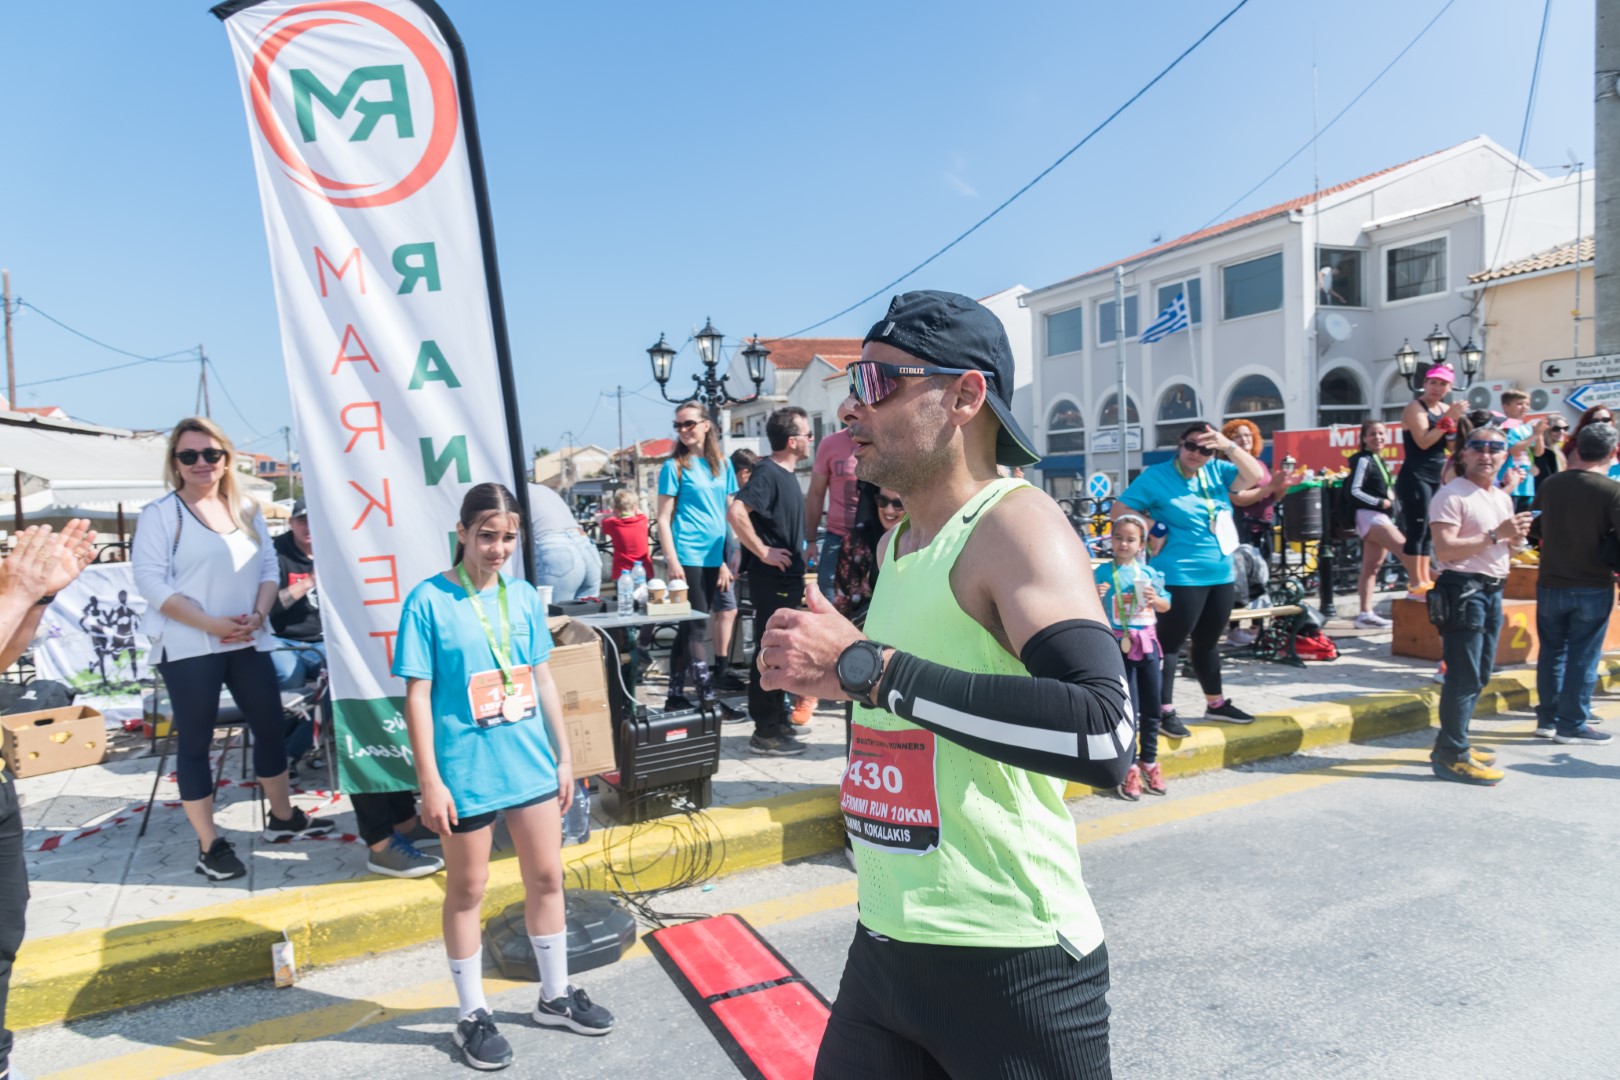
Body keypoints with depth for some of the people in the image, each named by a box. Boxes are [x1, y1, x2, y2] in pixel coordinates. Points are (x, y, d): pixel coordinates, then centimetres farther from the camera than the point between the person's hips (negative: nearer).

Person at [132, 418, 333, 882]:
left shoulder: (246, 511, 10)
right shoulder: (160, 513, -6)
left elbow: (269, 567, 10)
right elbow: (151, 582, -13)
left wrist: (258, 614, -9)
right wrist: (212, 624, -19)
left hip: (248, 642, 5)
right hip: (188, 648, -5)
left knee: (271, 726, 12)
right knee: (195, 742, 3)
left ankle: (282, 817, 29)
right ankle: (209, 844, 12)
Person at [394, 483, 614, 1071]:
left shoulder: (524, 596, 2)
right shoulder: (429, 600, -12)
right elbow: (417, 697, -10)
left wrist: (563, 756, 10)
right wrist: (430, 782, -12)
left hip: (531, 765, 5)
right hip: (466, 773, -4)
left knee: (547, 878, 15)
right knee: (467, 891, 12)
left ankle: (556, 995, 35)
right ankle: (472, 1015, 31)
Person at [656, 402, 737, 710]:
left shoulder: (722, 464, 11)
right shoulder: (675, 466, -2)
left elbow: (730, 513, 15)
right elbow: (663, 519, -4)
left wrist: (727, 559, 9)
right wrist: (672, 561, -13)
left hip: (713, 557, 5)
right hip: (687, 556, -5)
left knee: (689, 627, 11)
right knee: (695, 626, -7)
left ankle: (675, 694, 19)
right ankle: (706, 693, -6)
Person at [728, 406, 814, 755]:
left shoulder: (785, 474, 13)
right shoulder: (768, 472, -16)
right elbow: (737, 512, -30)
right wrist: (763, 551, -24)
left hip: (786, 577, 10)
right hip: (771, 578, -10)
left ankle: (778, 718, 29)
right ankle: (766, 733, 2)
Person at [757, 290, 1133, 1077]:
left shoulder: (1013, 524, -16)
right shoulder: (895, 541, 8)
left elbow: (1104, 737, -32)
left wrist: (865, 666, -30)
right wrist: (818, 666, 6)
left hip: (1011, 963, -7)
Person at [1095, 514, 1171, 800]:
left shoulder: (1148, 572, 5)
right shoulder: (1104, 571, -5)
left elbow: (1165, 606, 14)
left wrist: (1154, 599, -8)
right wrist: (1095, 596, -25)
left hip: (1147, 642, 4)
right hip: (1120, 644, -4)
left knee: (1152, 707, 11)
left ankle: (1149, 761, 27)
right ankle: (1129, 767, 10)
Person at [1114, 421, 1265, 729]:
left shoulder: (1216, 472, 7)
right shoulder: (1156, 476, -8)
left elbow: (1255, 477, -5)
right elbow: (1119, 509, -8)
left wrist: (1229, 446, -15)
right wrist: (1152, 526, -15)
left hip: (1221, 575, 7)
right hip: (1180, 576, -6)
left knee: (1208, 642, 19)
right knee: (1170, 642, -4)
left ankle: (1215, 703, 33)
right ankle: (1165, 710, 3)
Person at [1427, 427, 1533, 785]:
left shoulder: (1503, 498, 17)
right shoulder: (1451, 496, -10)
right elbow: (1445, 549, -20)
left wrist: (1516, 537, 5)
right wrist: (1495, 535, -20)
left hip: (1493, 590, 9)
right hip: (1462, 588, -9)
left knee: (1479, 675, 14)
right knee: (1464, 677, -9)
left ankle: (1451, 743, 24)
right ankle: (1452, 757, -4)